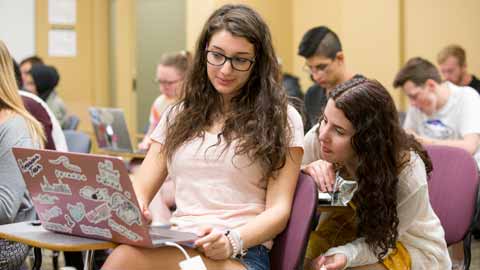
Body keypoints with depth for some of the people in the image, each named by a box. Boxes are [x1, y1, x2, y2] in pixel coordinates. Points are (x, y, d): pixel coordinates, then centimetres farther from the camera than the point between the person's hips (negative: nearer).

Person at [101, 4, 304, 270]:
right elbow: (141, 189, 16)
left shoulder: (281, 118, 8)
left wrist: (232, 240, -20)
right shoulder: (178, 115, 21)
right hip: (175, 247, 4)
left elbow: (279, 209, 1)